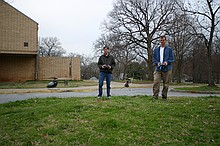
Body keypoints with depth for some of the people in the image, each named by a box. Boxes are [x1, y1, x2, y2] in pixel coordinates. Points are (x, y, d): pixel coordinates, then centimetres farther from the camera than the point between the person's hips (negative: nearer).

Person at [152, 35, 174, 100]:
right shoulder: (156, 50, 13)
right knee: (156, 82, -11)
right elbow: (154, 58, 12)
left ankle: (164, 96, 16)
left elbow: (172, 59, 2)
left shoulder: (169, 49, 5)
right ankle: (155, 95, -7)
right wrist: (157, 63, -8)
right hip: (158, 69, 1)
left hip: (167, 69, -1)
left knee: (166, 83, 4)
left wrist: (167, 62, -17)